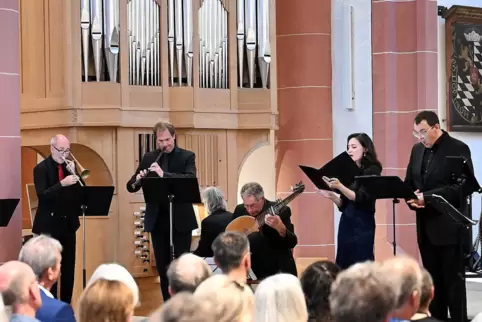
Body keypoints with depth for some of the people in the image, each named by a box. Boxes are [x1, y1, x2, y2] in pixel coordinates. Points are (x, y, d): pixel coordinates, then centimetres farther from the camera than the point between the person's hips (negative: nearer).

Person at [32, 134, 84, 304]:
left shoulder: (70, 166, 8)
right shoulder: (41, 169, -8)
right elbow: (42, 195, -21)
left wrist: (74, 172, -11)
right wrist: (62, 183, -31)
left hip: (68, 222, 5)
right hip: (49, 223, -5)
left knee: (69, 267, 8)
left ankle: (66, 304, 17)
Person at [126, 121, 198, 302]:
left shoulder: (187, 156, -1)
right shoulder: (149, 158, 8)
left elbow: (191, 179, -19)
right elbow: (131, 187, 7)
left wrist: (163, 174, -29)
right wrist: (137, 180, -17)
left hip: (181, 219, -3)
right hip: (157, 220, 3)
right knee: (162, 266, 7)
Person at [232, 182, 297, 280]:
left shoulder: (280, 211, -14)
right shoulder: (240, 210, 1)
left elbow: (292, 243, -22)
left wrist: (281, 229, -42)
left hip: (277, 267, -3)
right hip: (250, 266, 3)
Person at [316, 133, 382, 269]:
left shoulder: (372, 171, -4)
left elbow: (361, 199, -16)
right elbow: (343, 205, 13)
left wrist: (340, 187, -25)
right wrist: (331, 196, -4)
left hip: (362, 224, -6)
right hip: (346, 223, 6)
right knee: (344, 267, 3)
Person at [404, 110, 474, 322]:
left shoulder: (458, 149, -9)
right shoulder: (417, 150, 12)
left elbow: (463, 187, -17)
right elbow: (409, 183, 17)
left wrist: (427, 197, -22)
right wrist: (411, 198, -7)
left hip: (449, 227, -6)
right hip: (425, 226, 6)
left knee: (453, 280, -1)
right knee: (433, 280, 11)